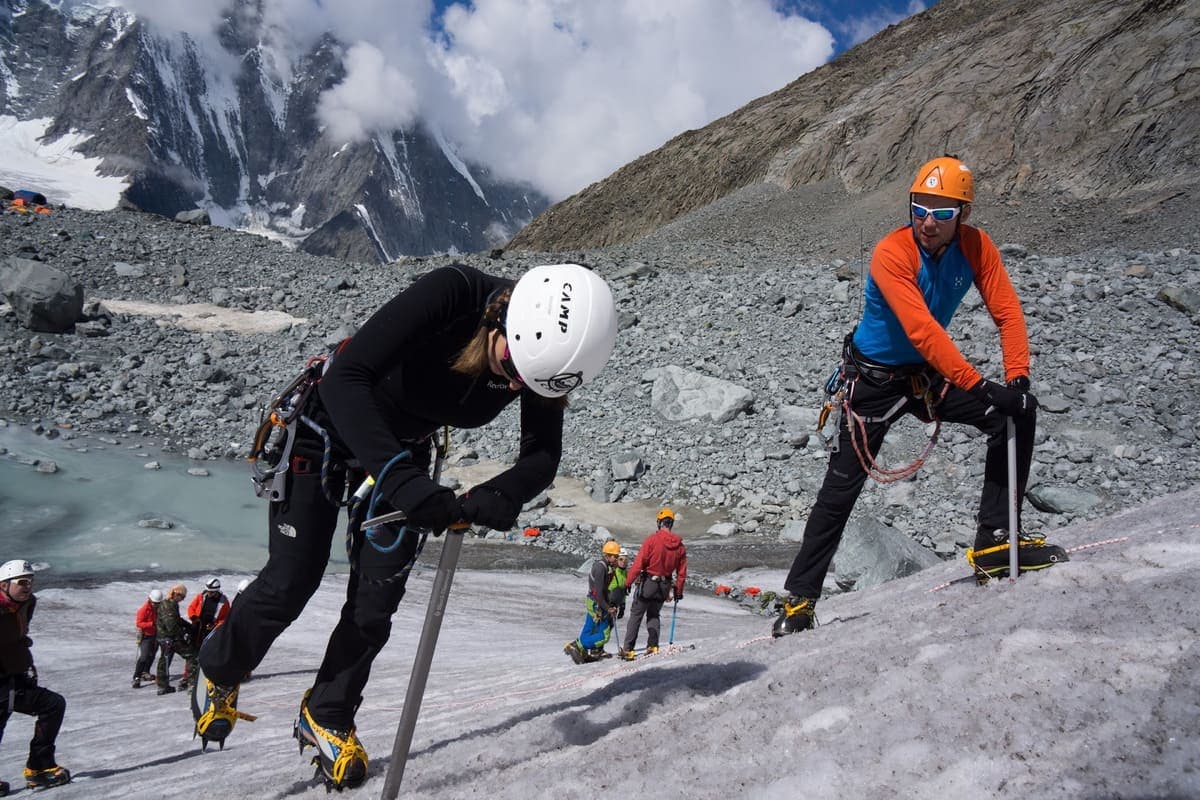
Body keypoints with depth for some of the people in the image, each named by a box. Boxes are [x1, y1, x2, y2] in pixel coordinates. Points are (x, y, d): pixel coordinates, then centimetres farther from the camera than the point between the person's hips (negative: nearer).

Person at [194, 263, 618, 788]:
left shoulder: (546, 353, -23)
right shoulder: (451, 292, -38)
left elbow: (542, 457, -20)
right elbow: (345, 378, -42)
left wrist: (496, 497, -42)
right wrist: (401, 480, -52)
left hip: (403, 445, 4)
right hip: (327, 422, -4)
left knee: (377, 597, 1)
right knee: (291, 583, -1)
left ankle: (327, 716, 25)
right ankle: (218, 671, 31)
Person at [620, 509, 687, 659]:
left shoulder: (652, 539, -15)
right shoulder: (680, 545, 0)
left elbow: (638, 563, -16)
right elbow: (682, 571, 6)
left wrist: (628, 582, -10)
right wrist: (678, 591, 17)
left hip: (647, 584, -4)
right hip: (664, 586, 4)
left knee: (636, 615, 4)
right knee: (654, 615, 22)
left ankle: (628, 649, 0)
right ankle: (653, 645, 11)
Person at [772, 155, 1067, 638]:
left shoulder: (975, 247, -10)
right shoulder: (891, 254, -27)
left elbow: (1007, 312, -12)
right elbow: (922, 330, -36)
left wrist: (1017, 378, -28)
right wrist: (980, 387, -40)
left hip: (931, 375, 5)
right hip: (875, 379, -5)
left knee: (1017, 413, -13)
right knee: (842, 486, -5)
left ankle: (995, 540, -5)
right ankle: (799, 599, 4)